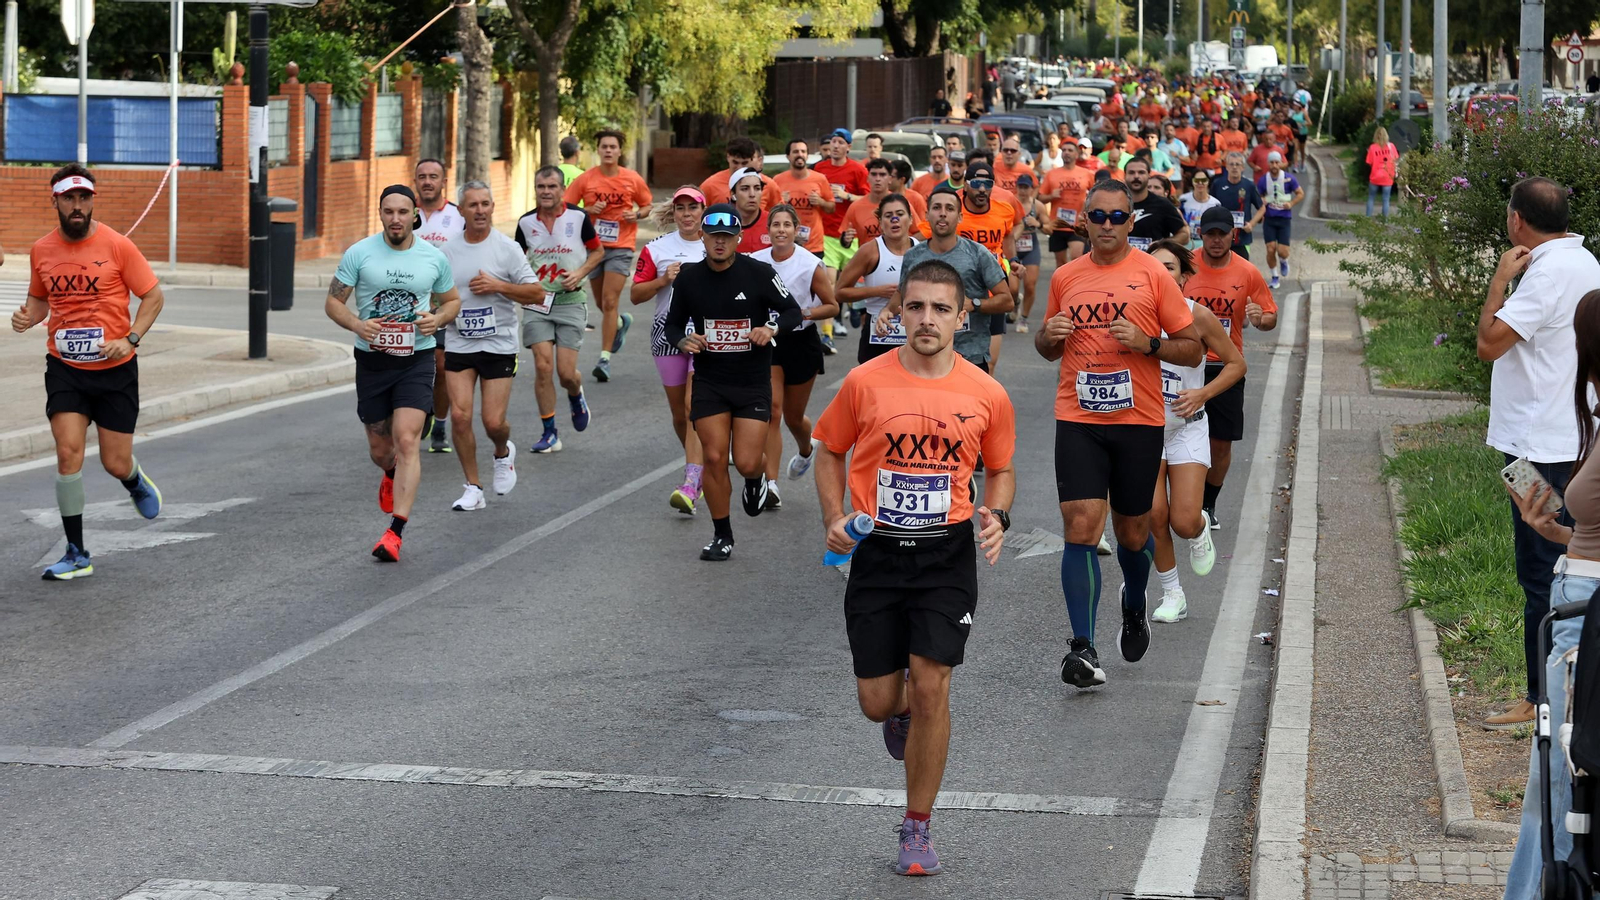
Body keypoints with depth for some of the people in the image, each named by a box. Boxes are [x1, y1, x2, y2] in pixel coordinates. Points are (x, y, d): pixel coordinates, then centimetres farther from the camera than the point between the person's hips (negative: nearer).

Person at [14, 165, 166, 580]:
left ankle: (136, 481, 43)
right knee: (68, 452, -13)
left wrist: (130, 339, -15)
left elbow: (154, 296, -2)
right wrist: (27, 316, -5)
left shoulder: (116, 245, -9)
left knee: (115, 464, 2)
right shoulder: (41, 250, 2)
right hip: (64, 369, 2)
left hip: (115, 370, -2)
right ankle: (77, 555, -4)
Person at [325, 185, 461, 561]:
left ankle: (396, 532, -18)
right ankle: (393, 475, 50)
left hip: (416, 360, -1)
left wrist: (438, 318, -8)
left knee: (407, 440, -17)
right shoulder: (359, 253, -3)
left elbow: (452, 300, 15)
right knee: (380, 450, 11)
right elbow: (333, 302, 0)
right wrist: (357, 325, -20)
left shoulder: (434, 257, 1)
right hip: (372, 360, 1)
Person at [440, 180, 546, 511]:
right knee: (459, 415, -9)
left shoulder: (507, 248, -4)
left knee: (493, 422, -5)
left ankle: (503, 453, 32)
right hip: (459, 345, 3)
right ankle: (472, 489, 4)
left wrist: (497, 286, -17)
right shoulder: (448, 251, 6)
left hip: (499, 346, -3)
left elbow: (537, 294, -7)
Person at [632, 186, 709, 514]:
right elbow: (636, 295, 4)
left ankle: (690, 487, -22)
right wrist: (663, 280, -11)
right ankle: (698, 466, 35)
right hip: (668, 334, 2)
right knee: (678, 411, 10)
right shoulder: (657, 249, 5)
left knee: (695, 405, -16)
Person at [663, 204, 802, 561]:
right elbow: (673, 324, 10)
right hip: (708, 381, 2)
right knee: (714, 458, -3)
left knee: (746, 462, -8)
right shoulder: (689, 277, -1)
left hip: (753, 382, -2)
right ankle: (721, 535, 14)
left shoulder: (758, 273, -9)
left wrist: (772, 328, -21)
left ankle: (756, 479, 32)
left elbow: (793, 311, 0)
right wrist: (683, 341, -12)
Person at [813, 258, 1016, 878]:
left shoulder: (987, 395, -1)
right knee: (877, 704, 2)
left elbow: (1000, 471, 14)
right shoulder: (865, 383, -3)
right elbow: (830, 453, 10)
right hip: (876, 551, 1)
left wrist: (997, 515, -6)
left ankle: (916, 830, 7)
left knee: (930, 688, -9)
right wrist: (834, 517, -5)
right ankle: (902, 707, 43)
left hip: (947, 554, -1)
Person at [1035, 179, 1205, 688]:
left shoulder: (1152, 275, -2)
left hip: (1138, 421, -1)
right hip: (1078, 420, 1)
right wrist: (1049, 335, -1)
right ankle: (1083, 648, -13)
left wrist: (1147, 343, -16)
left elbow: (1193, 349, 0)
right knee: (1080, 527, -12)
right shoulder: (1065, 278, 8)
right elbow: (1047, 349, 22)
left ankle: (1134, 608, 43)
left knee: (1132, 532, 11)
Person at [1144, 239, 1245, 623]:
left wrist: (1202, 394, -13)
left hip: (1187, 426, -1)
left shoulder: (1198, 316, -12)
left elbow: (1236, 363, 0)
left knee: (1184, 523, -9)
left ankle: (1201, 530, 30)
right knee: (1154, 516, -7)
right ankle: (1172, 594, 13)